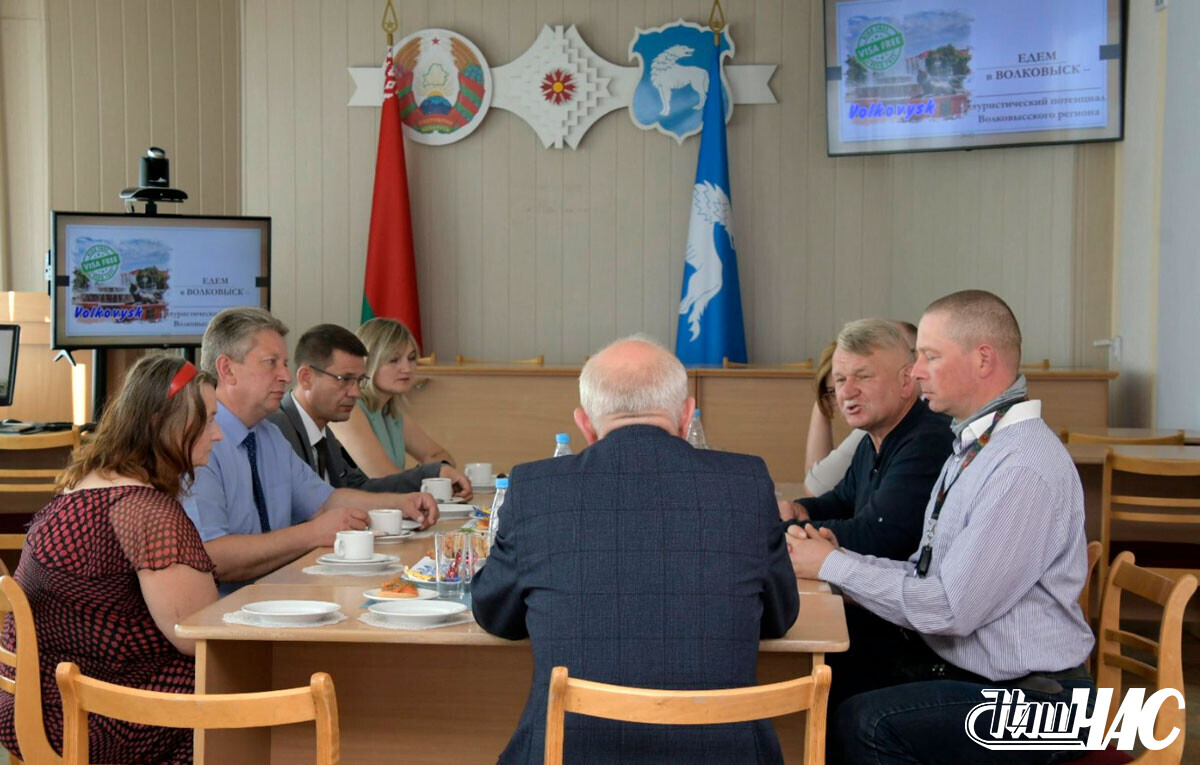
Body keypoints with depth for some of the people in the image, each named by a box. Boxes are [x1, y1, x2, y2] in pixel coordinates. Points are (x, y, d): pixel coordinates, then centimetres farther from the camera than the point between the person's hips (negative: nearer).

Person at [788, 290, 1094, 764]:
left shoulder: (1025, 470, -23)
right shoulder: (972, 447, 9)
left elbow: (949, 608, -24)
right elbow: (926, 574, 10)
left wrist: (832, 565, -15)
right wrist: (835, 554, -5)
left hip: (1026, 700, -9)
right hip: (952, 661, 9)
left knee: (864, 721, -26)